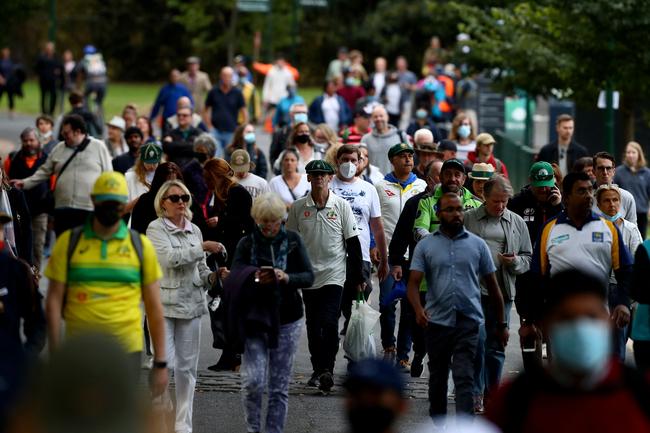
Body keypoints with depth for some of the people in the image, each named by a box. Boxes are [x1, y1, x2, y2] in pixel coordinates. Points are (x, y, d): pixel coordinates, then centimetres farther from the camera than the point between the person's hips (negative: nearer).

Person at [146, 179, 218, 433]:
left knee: (187, 367, 6)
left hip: (190, 304, 5)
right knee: (165, 363, -13)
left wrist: (212, 277, -2)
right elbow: (170, 258, -19)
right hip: (163, 303, -5)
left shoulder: (194, 230, 13)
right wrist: (203, 247, -18)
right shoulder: (156, 229, -3)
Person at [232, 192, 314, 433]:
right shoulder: (247, 244, 1)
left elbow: (309, 277, -2)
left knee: (279, 387, 3)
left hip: (287, 322, 1)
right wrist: (255, 279, -28)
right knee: (253, 381, -13)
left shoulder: (292, 241, 3)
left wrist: (286, 278, -22)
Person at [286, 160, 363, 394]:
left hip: (334, 275, -3)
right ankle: (318, 370, 19)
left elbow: (353, 242, 3)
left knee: (329, 323, -15)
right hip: (308, 275, 3)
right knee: (313, 327, 9)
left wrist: (358, 276, 1)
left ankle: (327, 370, -16)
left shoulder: (341, 206, 0)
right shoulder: (298, 207, 4)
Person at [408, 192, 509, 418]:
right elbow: (413, 283, -3)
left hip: (468, 322, -1)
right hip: (437, 321, 1)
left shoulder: (477, 245, 6)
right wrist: (418, 310, -23)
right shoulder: (425, 245, 5)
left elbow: (493, 287, 11)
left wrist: (501, 324, 10)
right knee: (438, 376, 13)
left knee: (464, 378, -10)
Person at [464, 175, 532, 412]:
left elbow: (528, 258, 14)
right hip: (474, 290, -3)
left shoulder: (517, 222, 12)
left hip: (502, 292, 3)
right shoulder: (468, 219, 5)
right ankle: (476, 393, -5)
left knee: (497, 346, 8)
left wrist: (515, 262, -8)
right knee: (478, 340, -12)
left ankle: (492, 394, 17)